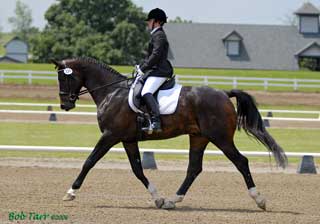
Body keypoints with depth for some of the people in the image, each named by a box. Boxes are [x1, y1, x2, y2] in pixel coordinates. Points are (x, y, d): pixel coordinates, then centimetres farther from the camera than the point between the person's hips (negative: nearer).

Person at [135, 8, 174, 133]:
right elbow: (151, 56, 28)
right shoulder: (156, 35, 23)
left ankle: (156, 121, -42)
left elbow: (155, 55, -19)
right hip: (155, 71, 12)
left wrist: (143, 69, -15)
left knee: (146, 93, -29)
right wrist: (141, 66, 16)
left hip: (159, 72, -12)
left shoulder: (159, 35, -10)